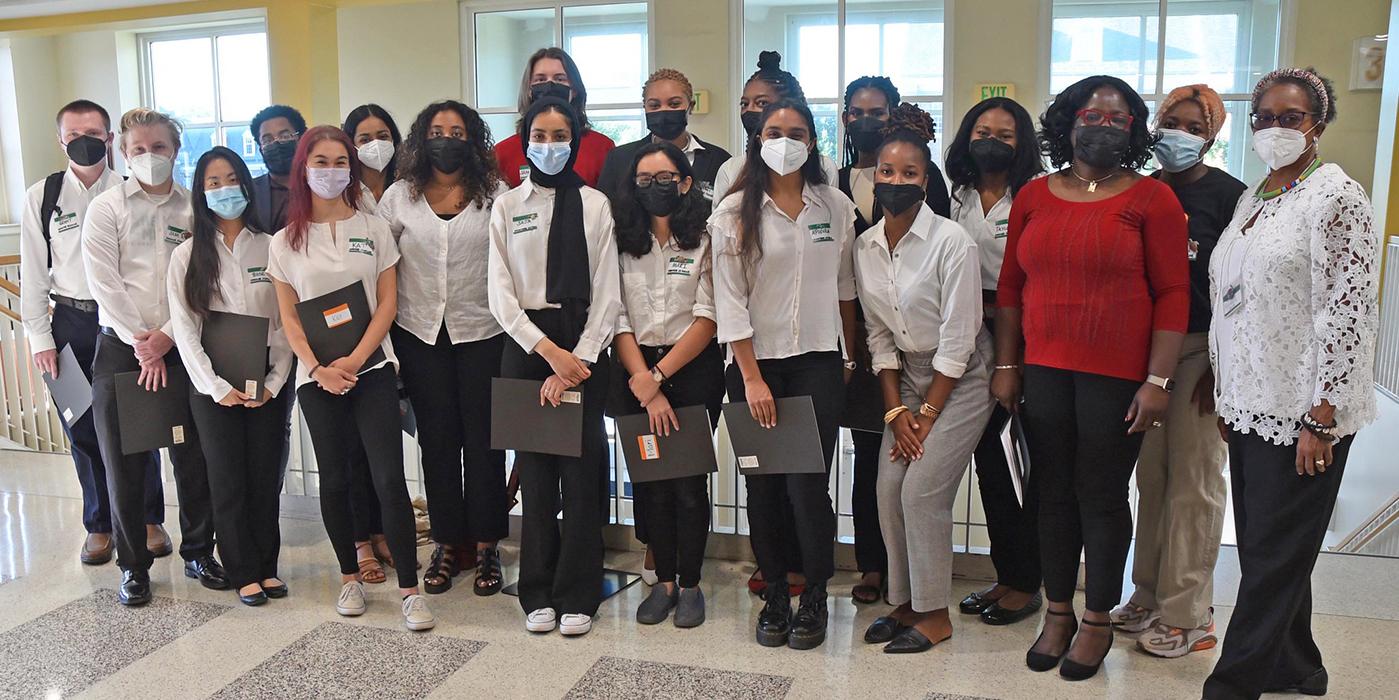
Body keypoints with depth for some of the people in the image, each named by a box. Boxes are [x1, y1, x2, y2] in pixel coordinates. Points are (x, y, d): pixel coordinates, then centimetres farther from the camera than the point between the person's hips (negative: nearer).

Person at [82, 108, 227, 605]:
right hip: (120, 348, 0)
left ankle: (198, 553, 22)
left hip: (180, 347, 1)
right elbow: (105, 284, -5)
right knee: (124, 464, 4)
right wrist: (141, 343, -11)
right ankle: (133, 567, 17)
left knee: (193, 457, 5)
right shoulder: (105, 209, 3)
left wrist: (167, 337, -10)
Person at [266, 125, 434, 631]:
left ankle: (410, 589, -4)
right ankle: (349, 576, 25)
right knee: (335, 479, 9)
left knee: (389, 479, -9)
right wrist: (319, 368, -9)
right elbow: (288, 317, 5)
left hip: (371, 367, -1)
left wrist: (354, 360, -10)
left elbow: (388, 304, 1)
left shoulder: (373, 229, 5)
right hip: (317, 376, 2)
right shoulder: (286, 242, 7)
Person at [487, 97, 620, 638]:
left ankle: (577, 596, 12)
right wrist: (549, 351, -12)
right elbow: (501, 295, 0)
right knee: (534, 470, 4)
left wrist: (576, 360, -11)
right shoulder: (506, 206, 7)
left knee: (582, 470, 0)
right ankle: (539, 594, 16)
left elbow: (607, 295, -1)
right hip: (525, 345, 1)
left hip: (582, 348, -1)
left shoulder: (595, 204, 4)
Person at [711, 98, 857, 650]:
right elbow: (730, 301, -6)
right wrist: (751, 378, -10)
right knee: (763, 486, 6)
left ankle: (815, 598, 14)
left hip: (818, 361, 1)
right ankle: (775, 595, 22)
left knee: (807, 484, -6)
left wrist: (850, 357, 14)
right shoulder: (734, 212, -2)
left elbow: (844, 287, 13)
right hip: (755, 362, 0)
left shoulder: (836, 207, 5)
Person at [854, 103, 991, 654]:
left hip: (961, 380, -5)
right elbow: (879, 336, 3)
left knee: (922, 490, -10)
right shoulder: (865, 247, -2)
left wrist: (926, 415, -14)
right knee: (889, 490, -1)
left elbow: (957, 341, -17)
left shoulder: (952, 242, -19)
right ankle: (903, 602, 17)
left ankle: (934, 614, 7)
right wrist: (896, 411, -4)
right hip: (908, 377, 5)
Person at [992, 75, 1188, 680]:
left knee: (1102, 496, 5)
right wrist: (1005, 366, 6)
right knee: (1054, 494, 10)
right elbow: (1011, 286, 10)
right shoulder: (1033, 197, 8)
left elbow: (1173, 295, -5)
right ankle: (1058, 612, 26)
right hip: (1043, 371, 3)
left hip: (1118, 375, -3)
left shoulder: (1151, 198, -2)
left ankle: (1098, 619, 23)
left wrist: (1158, 381, -11)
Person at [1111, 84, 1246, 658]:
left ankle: (1187, 615, 11)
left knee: (1193, 480, 0)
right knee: (1150, 474, 9)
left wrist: (1221, 364, -13)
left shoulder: (1228, 195, -3)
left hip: (1200, 348, -4)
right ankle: (1149, 595, 22)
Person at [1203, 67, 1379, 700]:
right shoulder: (1252, 198, 14)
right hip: (1251, 407, 8)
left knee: (1273, 557, 2)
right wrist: (1226, 398, 16)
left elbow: (1350, 312, -17)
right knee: (1262, 548, 16)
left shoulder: (1336, 197, -11)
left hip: (1301, 416, -8)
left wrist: (1321, 418, -19)